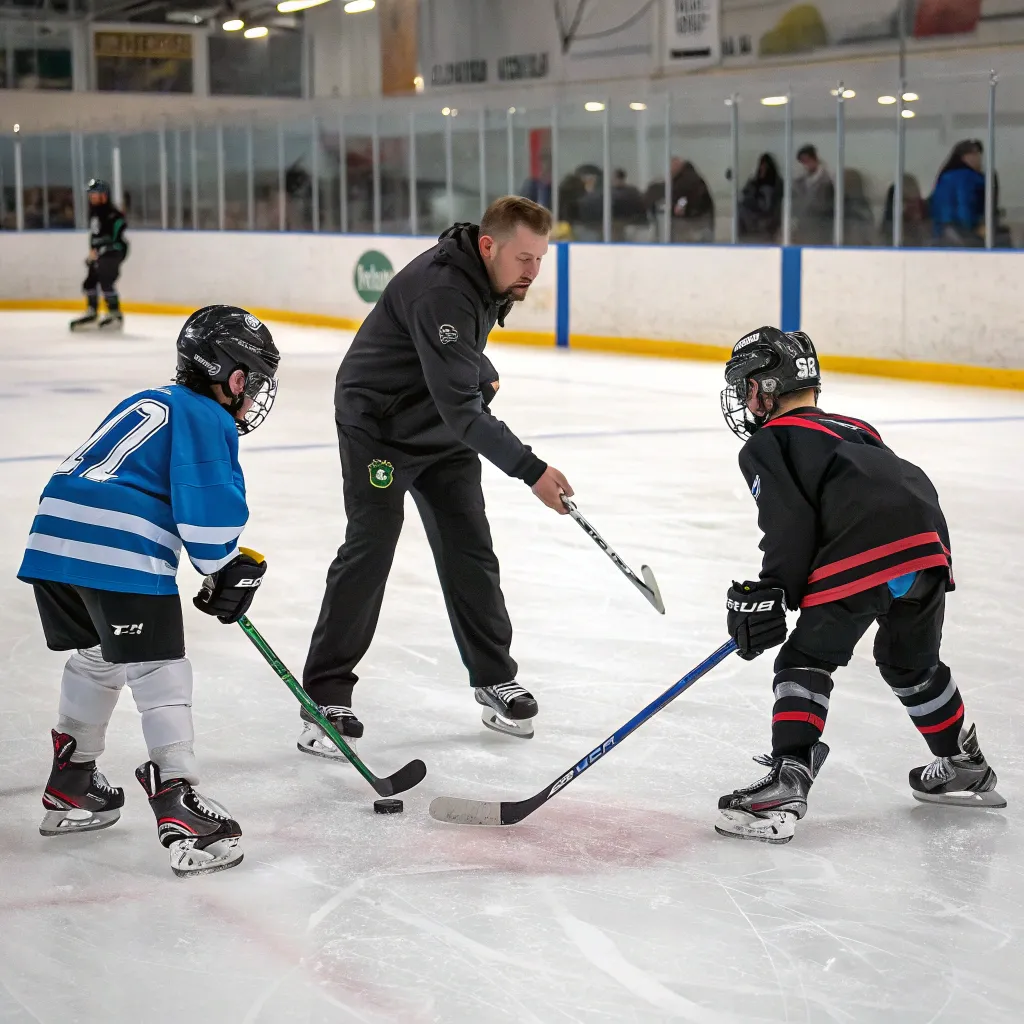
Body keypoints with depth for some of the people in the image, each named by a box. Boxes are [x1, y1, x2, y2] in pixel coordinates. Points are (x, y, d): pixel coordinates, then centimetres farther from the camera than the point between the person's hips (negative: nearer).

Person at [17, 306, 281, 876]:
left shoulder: (152, 403, 29)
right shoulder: (207, 420, 0)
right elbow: (206, 509, -12)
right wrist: (230, 569, 6)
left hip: (53, 543, 9)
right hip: (121, 553, -9)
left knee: (95, 658, 26)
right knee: (162, 675, -5)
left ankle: (71, 789, 35)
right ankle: (181, 810, -10)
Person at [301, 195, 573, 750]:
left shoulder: (490, 277, -5)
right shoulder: (440, 289, -33)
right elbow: (459, 406, -38)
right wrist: (529, 469, -41)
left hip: (445, 424, 8)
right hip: (378, 423, -8)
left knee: (468, 549, 7)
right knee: (369, 552, -12)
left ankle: (494, 678, 17)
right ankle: (325, 697, -5)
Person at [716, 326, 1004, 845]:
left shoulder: (766, 443, 11)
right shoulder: (851, 427, 34)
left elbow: (790, 522, -2)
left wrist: (773, 593, 0)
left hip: (861, 559, -7)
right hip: (927, 542, 8)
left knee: (805, 662, 2)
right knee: (912, 662, 27)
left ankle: (785, 785, -9)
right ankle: (967, 769, 38)